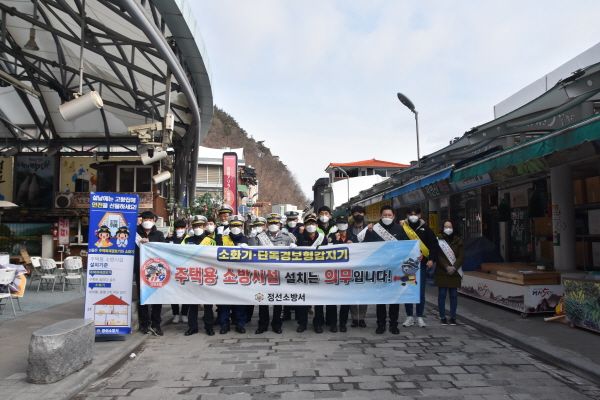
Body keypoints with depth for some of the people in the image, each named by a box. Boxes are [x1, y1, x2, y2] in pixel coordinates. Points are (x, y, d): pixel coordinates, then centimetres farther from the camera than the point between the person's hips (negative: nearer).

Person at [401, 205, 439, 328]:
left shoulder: (425, 229, 5)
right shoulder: (402, 228, 3)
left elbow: (434, 245, 3)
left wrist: (432, 259, -10)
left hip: (421, 265, 0)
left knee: (421, 292, 4)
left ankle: (420, 317, 16)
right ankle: (409, 316, 17)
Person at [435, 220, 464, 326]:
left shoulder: (458, 241, 7)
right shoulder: (438, 240, -1)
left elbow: (461, 256, 2)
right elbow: (438, 256, -6)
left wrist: (454, 267, -11)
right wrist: (447, 267, -16)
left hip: (454, 272, 2)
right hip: (441, 272, -2)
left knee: (454, 295, 5)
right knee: (442, 295, 1)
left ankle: (453, 317, 14)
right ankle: (442, 317, 9)